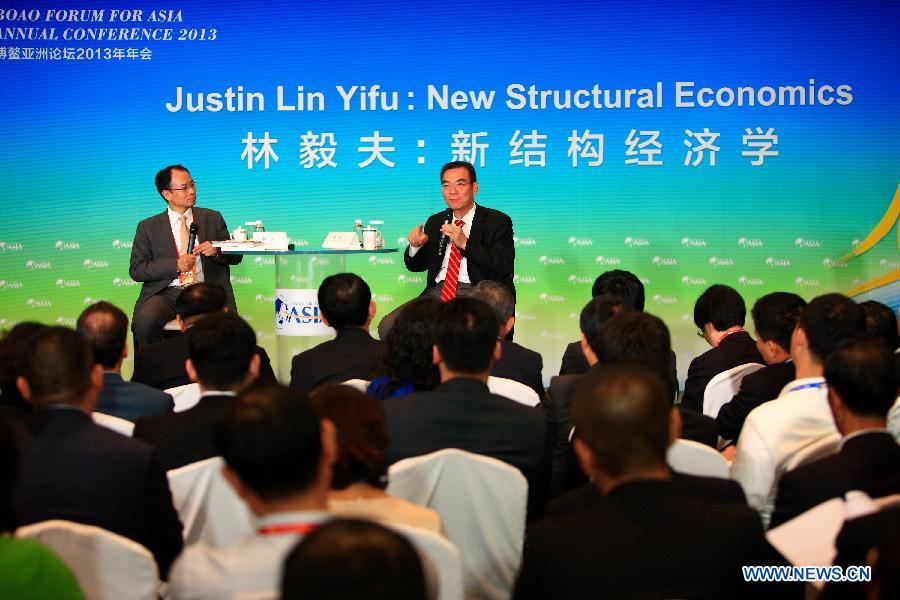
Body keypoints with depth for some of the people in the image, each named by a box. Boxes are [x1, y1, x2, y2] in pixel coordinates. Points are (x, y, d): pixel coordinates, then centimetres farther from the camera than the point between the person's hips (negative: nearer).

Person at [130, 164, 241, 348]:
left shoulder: (212, 218, 17)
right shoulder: (148, 227, 11)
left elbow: (236, 256, 19)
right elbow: (136, 270, 3)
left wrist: (217, 251, -5)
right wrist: (175, 265, -10)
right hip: (167, 293, -1)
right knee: (145, 321, -33)